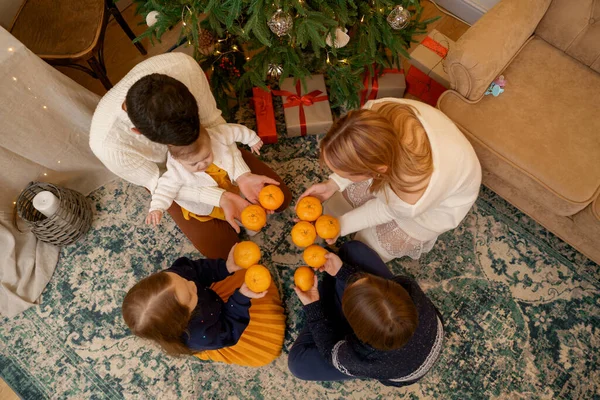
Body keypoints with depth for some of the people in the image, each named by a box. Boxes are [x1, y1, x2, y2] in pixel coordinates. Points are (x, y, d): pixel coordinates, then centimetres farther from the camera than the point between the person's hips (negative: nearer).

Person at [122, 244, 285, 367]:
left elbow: (197, 269, -16)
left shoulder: (169, 279, -36)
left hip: (211, 299, 5)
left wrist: (226, 267, -32)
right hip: (218, 330, -4)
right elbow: (228, 334, -27)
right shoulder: (199, 336, -46)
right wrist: (242, 298, -39)